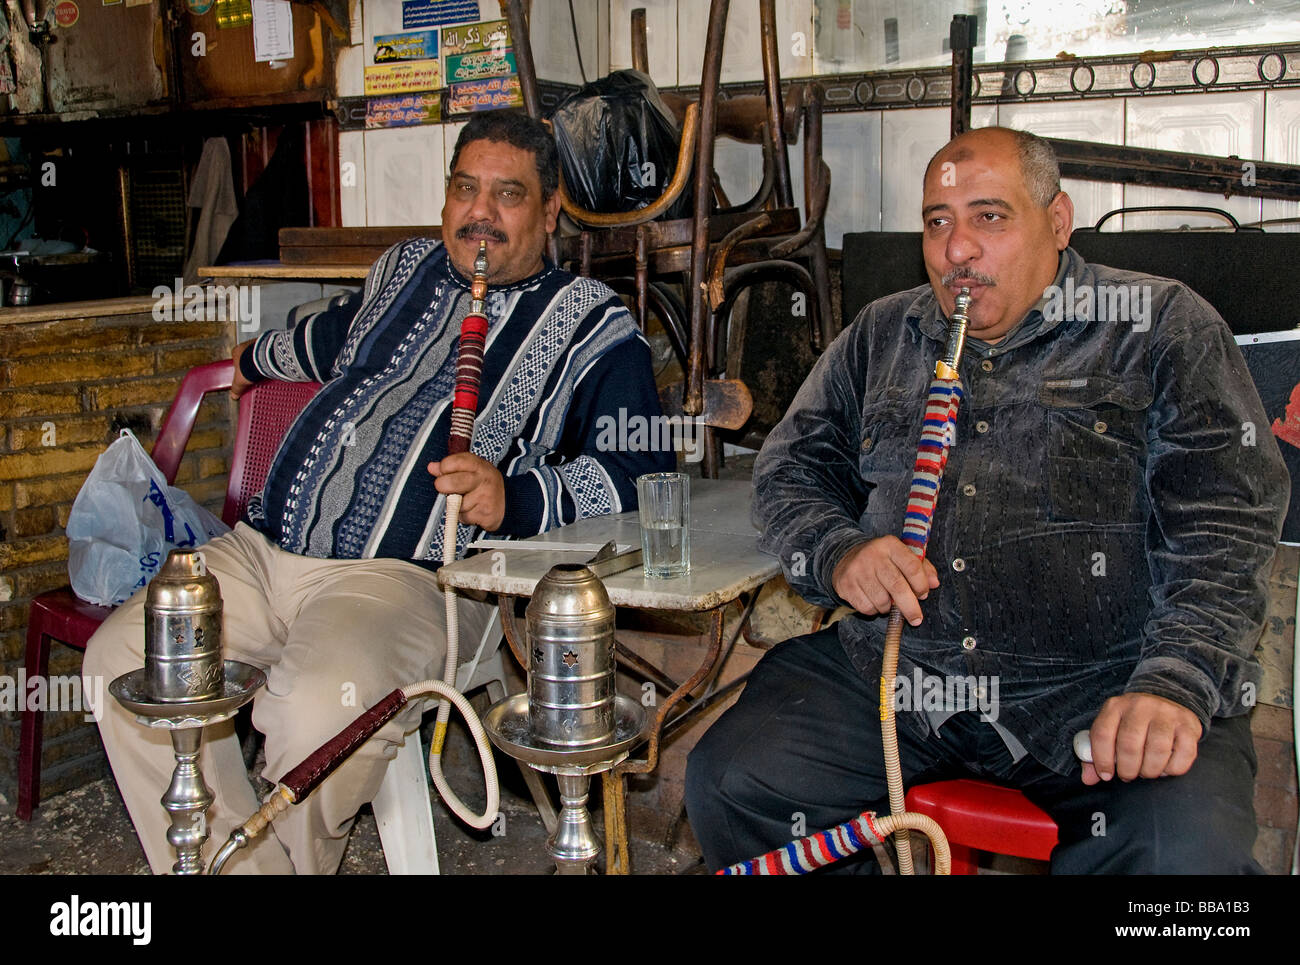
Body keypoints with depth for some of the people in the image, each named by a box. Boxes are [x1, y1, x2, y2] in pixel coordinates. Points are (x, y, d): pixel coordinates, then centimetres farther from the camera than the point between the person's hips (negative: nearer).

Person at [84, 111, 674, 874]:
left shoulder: (590, 324, 4)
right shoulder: (407, 267, 23)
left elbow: (640, 473, -8)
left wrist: (515, 499, -24)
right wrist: (259, 359, 62)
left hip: (409, 575, -6)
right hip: (264, 548, 7)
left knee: (319, 705, -34)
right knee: (126, 655, -13)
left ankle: (290, 858, -2)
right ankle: (233, 867, -4)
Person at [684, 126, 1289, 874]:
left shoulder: (1159, 327, 5)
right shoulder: (882, 335, 17)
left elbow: (1227, 523, -5)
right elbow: (790, 470, 18)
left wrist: (1174, 685, -21)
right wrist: (840, 554, -5)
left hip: (1099, 692, -3)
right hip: (889, 680, 4)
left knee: (1187, 849, -30)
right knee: (727, 784, -15)